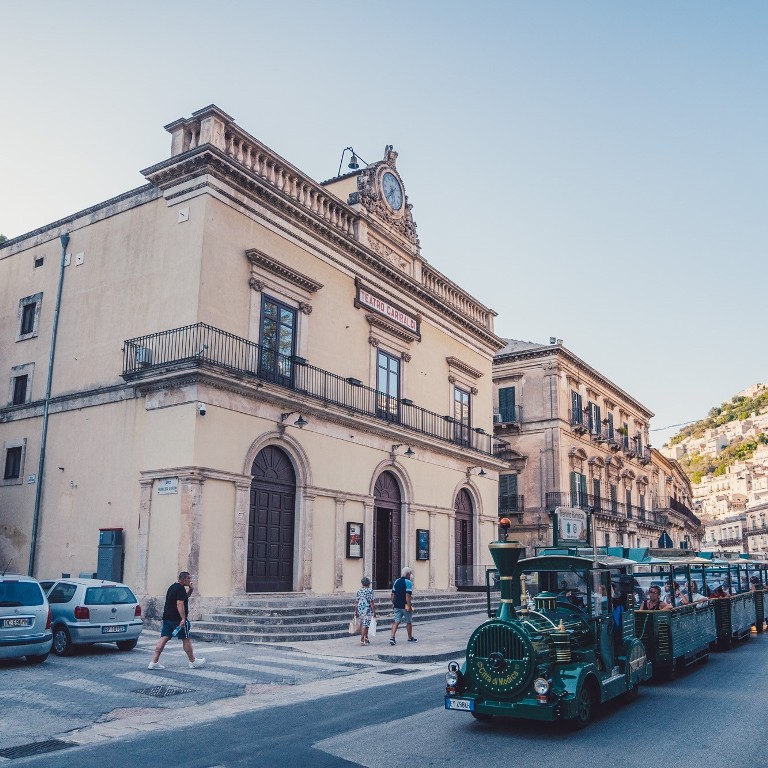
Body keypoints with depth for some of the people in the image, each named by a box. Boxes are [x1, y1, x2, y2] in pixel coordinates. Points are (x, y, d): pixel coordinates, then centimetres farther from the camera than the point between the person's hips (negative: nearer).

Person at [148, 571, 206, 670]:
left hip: (167, 617, 9)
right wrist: (183, 619, -27)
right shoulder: (180, 589, -14)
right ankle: (193, 662, 13)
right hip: (177, 618, -9)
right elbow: (180, 604, -23)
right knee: (186, 639, 3)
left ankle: (154, 662, -2)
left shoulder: (172, 587, 18)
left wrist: (190, 590, 16)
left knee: (164, 638, 4)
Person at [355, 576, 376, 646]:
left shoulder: (359, 591, 7)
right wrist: (374, 611, -8)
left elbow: (357, 602, 8)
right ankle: (362, 640, -6)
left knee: (362, 624, 17)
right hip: (367, 609, -6)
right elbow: (371, 602, -13)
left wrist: (356, 611, 14)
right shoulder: (370, 590, -10)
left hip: (360, 609, 6)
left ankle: (365, 638, 28)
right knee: (365, 625, -3)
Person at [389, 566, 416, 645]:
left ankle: (392, 637, -12)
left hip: (397, 605, 5)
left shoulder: (396, 581, 8)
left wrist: (393, 603, 18)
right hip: (405, 606, -5)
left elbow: (393, 594, 10)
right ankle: (410, 638, 27)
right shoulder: (408, 582, -13)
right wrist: (409, 606, -19)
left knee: (396, 621, 2)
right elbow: (408, 595, -21)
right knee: (409, 622, 13)